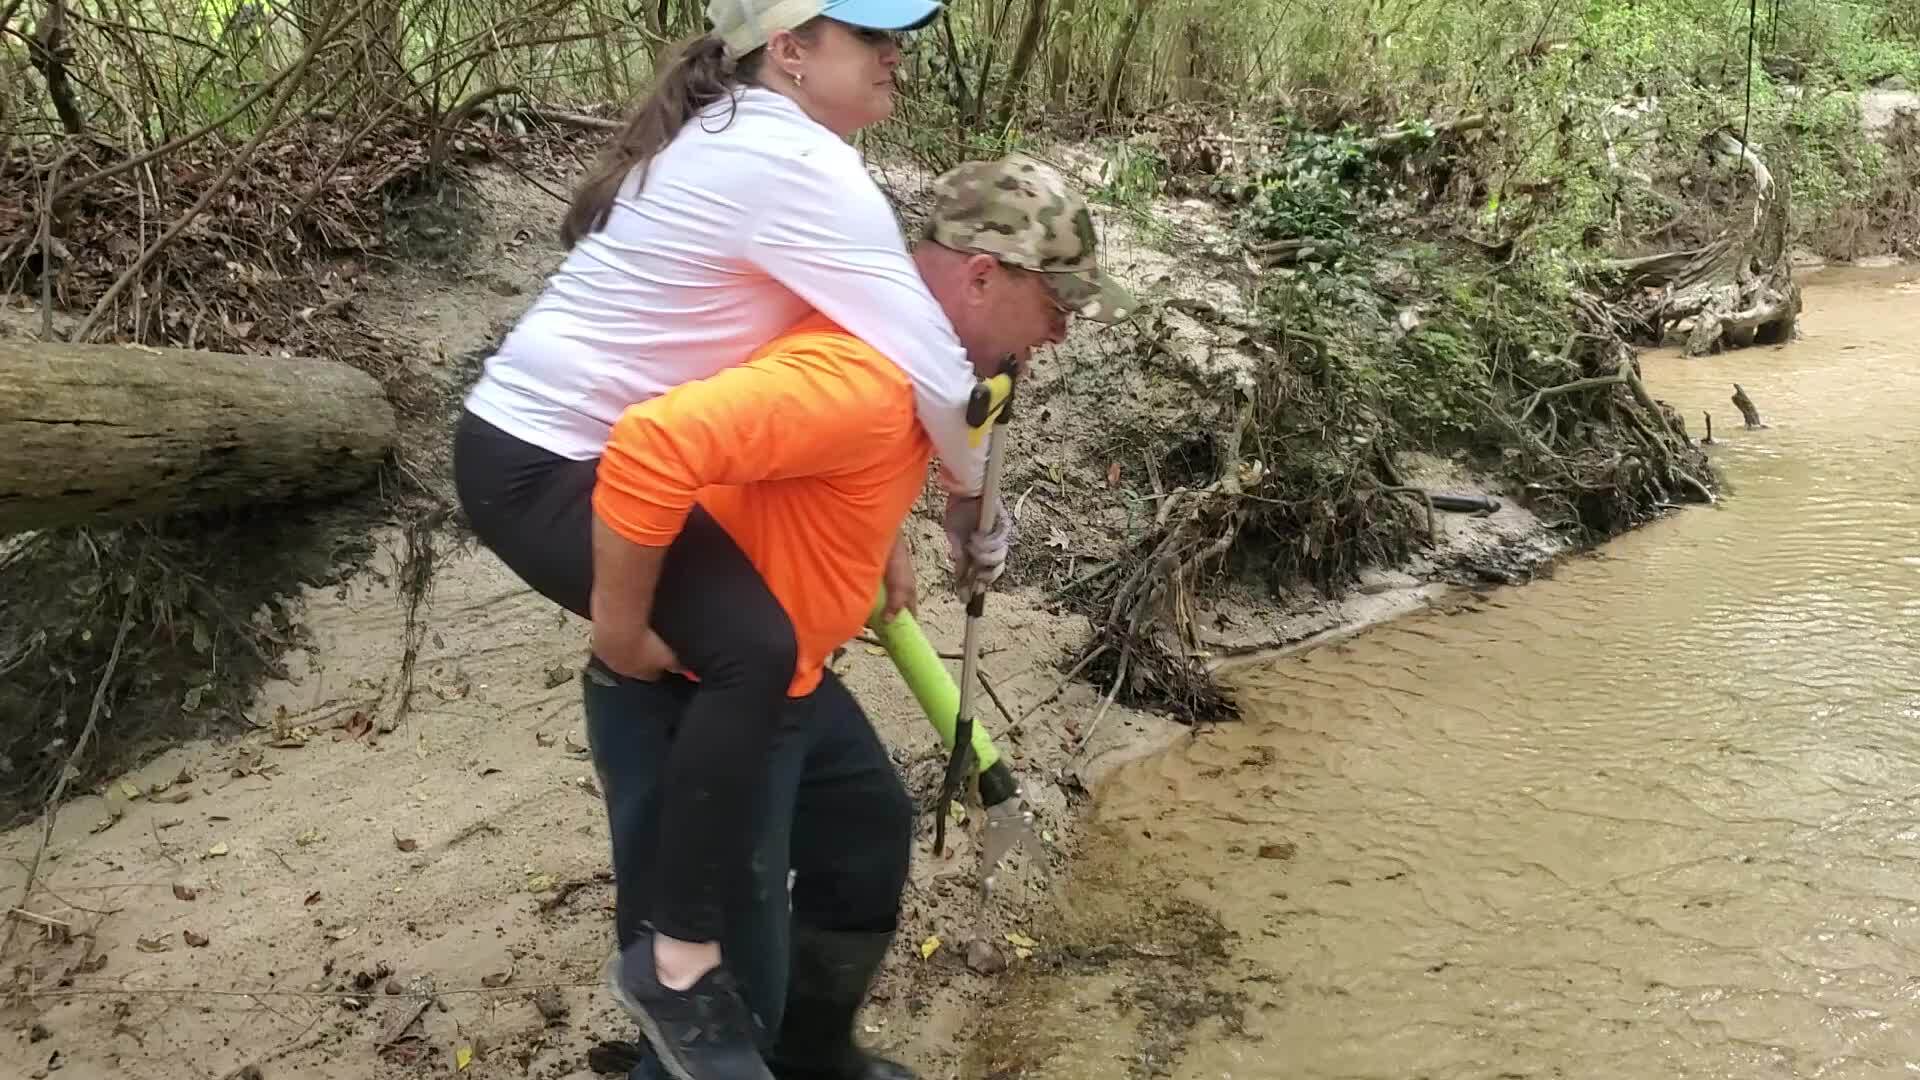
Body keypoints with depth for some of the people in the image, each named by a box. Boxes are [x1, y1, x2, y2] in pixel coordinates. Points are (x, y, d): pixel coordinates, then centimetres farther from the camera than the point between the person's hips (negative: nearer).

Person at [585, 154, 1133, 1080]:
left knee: (868, 834, 28)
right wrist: (621, 631, -29)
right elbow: (653, 445, -40)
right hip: (691, 693, -11)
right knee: (728, 977, -4)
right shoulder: (860, 381, -30)